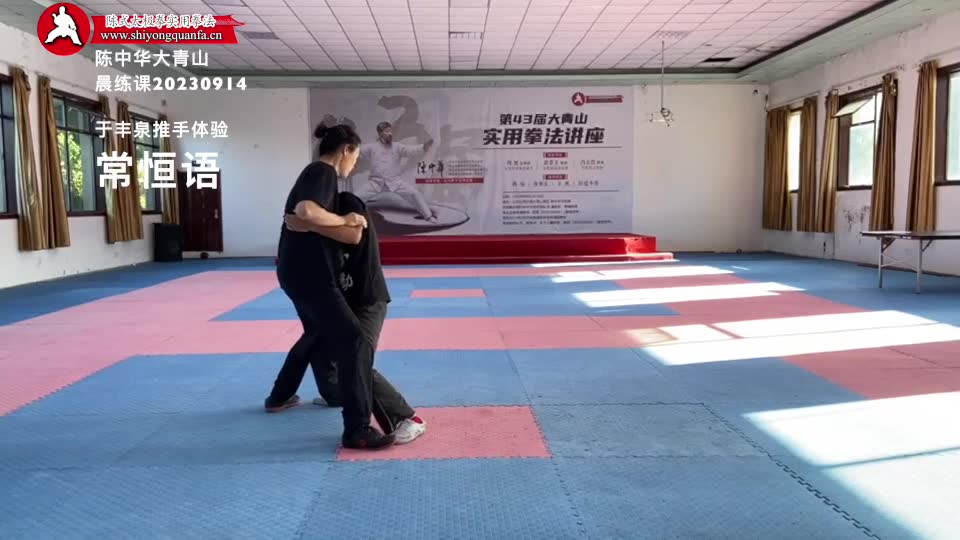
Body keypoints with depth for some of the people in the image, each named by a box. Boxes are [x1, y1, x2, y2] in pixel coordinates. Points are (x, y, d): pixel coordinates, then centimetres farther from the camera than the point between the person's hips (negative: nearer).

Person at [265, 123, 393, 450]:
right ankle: (356, 430, -10)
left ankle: (279, 397, 46)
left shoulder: (315, 172, 17)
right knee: (354, 343, -12)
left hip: (298, 270, 11)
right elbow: (305, 210, -32)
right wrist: (345, 220, -19)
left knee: (318, 333, 31)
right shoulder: (323, 172, -13)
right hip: (308, 273, -11)